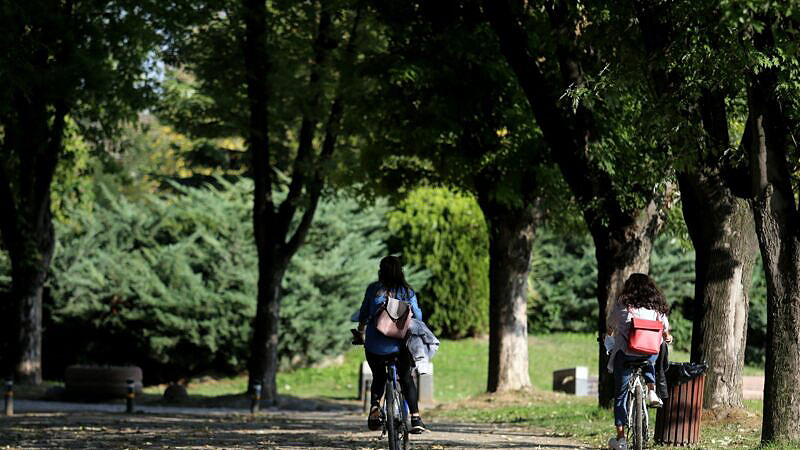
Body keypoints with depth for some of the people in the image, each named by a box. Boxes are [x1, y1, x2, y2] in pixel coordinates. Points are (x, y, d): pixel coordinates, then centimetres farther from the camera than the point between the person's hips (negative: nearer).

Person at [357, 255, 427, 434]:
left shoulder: (373, 289, -1)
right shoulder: (407, 291, -1)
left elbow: (364, 311, 9)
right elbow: (417, 316, 2)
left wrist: (361, 326, 31)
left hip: (375, 347, 0)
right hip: (400, 344, 0)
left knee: (378, 378, 22)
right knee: (406, 378, 18)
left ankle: (374, 405, -5)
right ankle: (416, 418, 8)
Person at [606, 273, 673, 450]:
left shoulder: (622, 304, 4)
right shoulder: (656, 306, 9)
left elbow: (611, 326, 19)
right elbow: (665, 327, 23)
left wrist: (609, 335, 43)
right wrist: (667, 337, 46)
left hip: (625, 353, -2)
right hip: (650, 353, 2)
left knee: (620, 395, 6)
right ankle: (652, 391, 15)